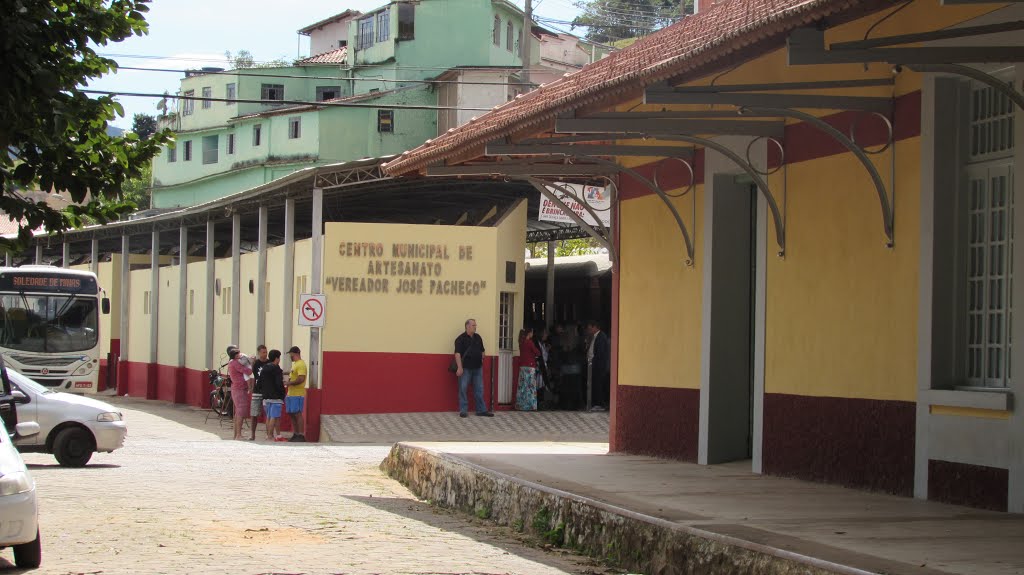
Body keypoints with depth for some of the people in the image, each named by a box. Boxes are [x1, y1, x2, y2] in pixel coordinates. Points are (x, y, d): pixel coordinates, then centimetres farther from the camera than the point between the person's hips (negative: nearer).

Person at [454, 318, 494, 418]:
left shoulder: (478, 338, 12)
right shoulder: (461, 339, -8)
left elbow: (482, 351, 21)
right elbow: (457, 353, -14)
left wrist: (481, 360, 10)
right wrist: (459, 368, -20)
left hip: (477, 368, 6)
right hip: (465, 368, -6)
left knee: (479, 390, 8)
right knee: (463, 389, -1)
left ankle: (481, 410, 12)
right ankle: (463, 410, 4)